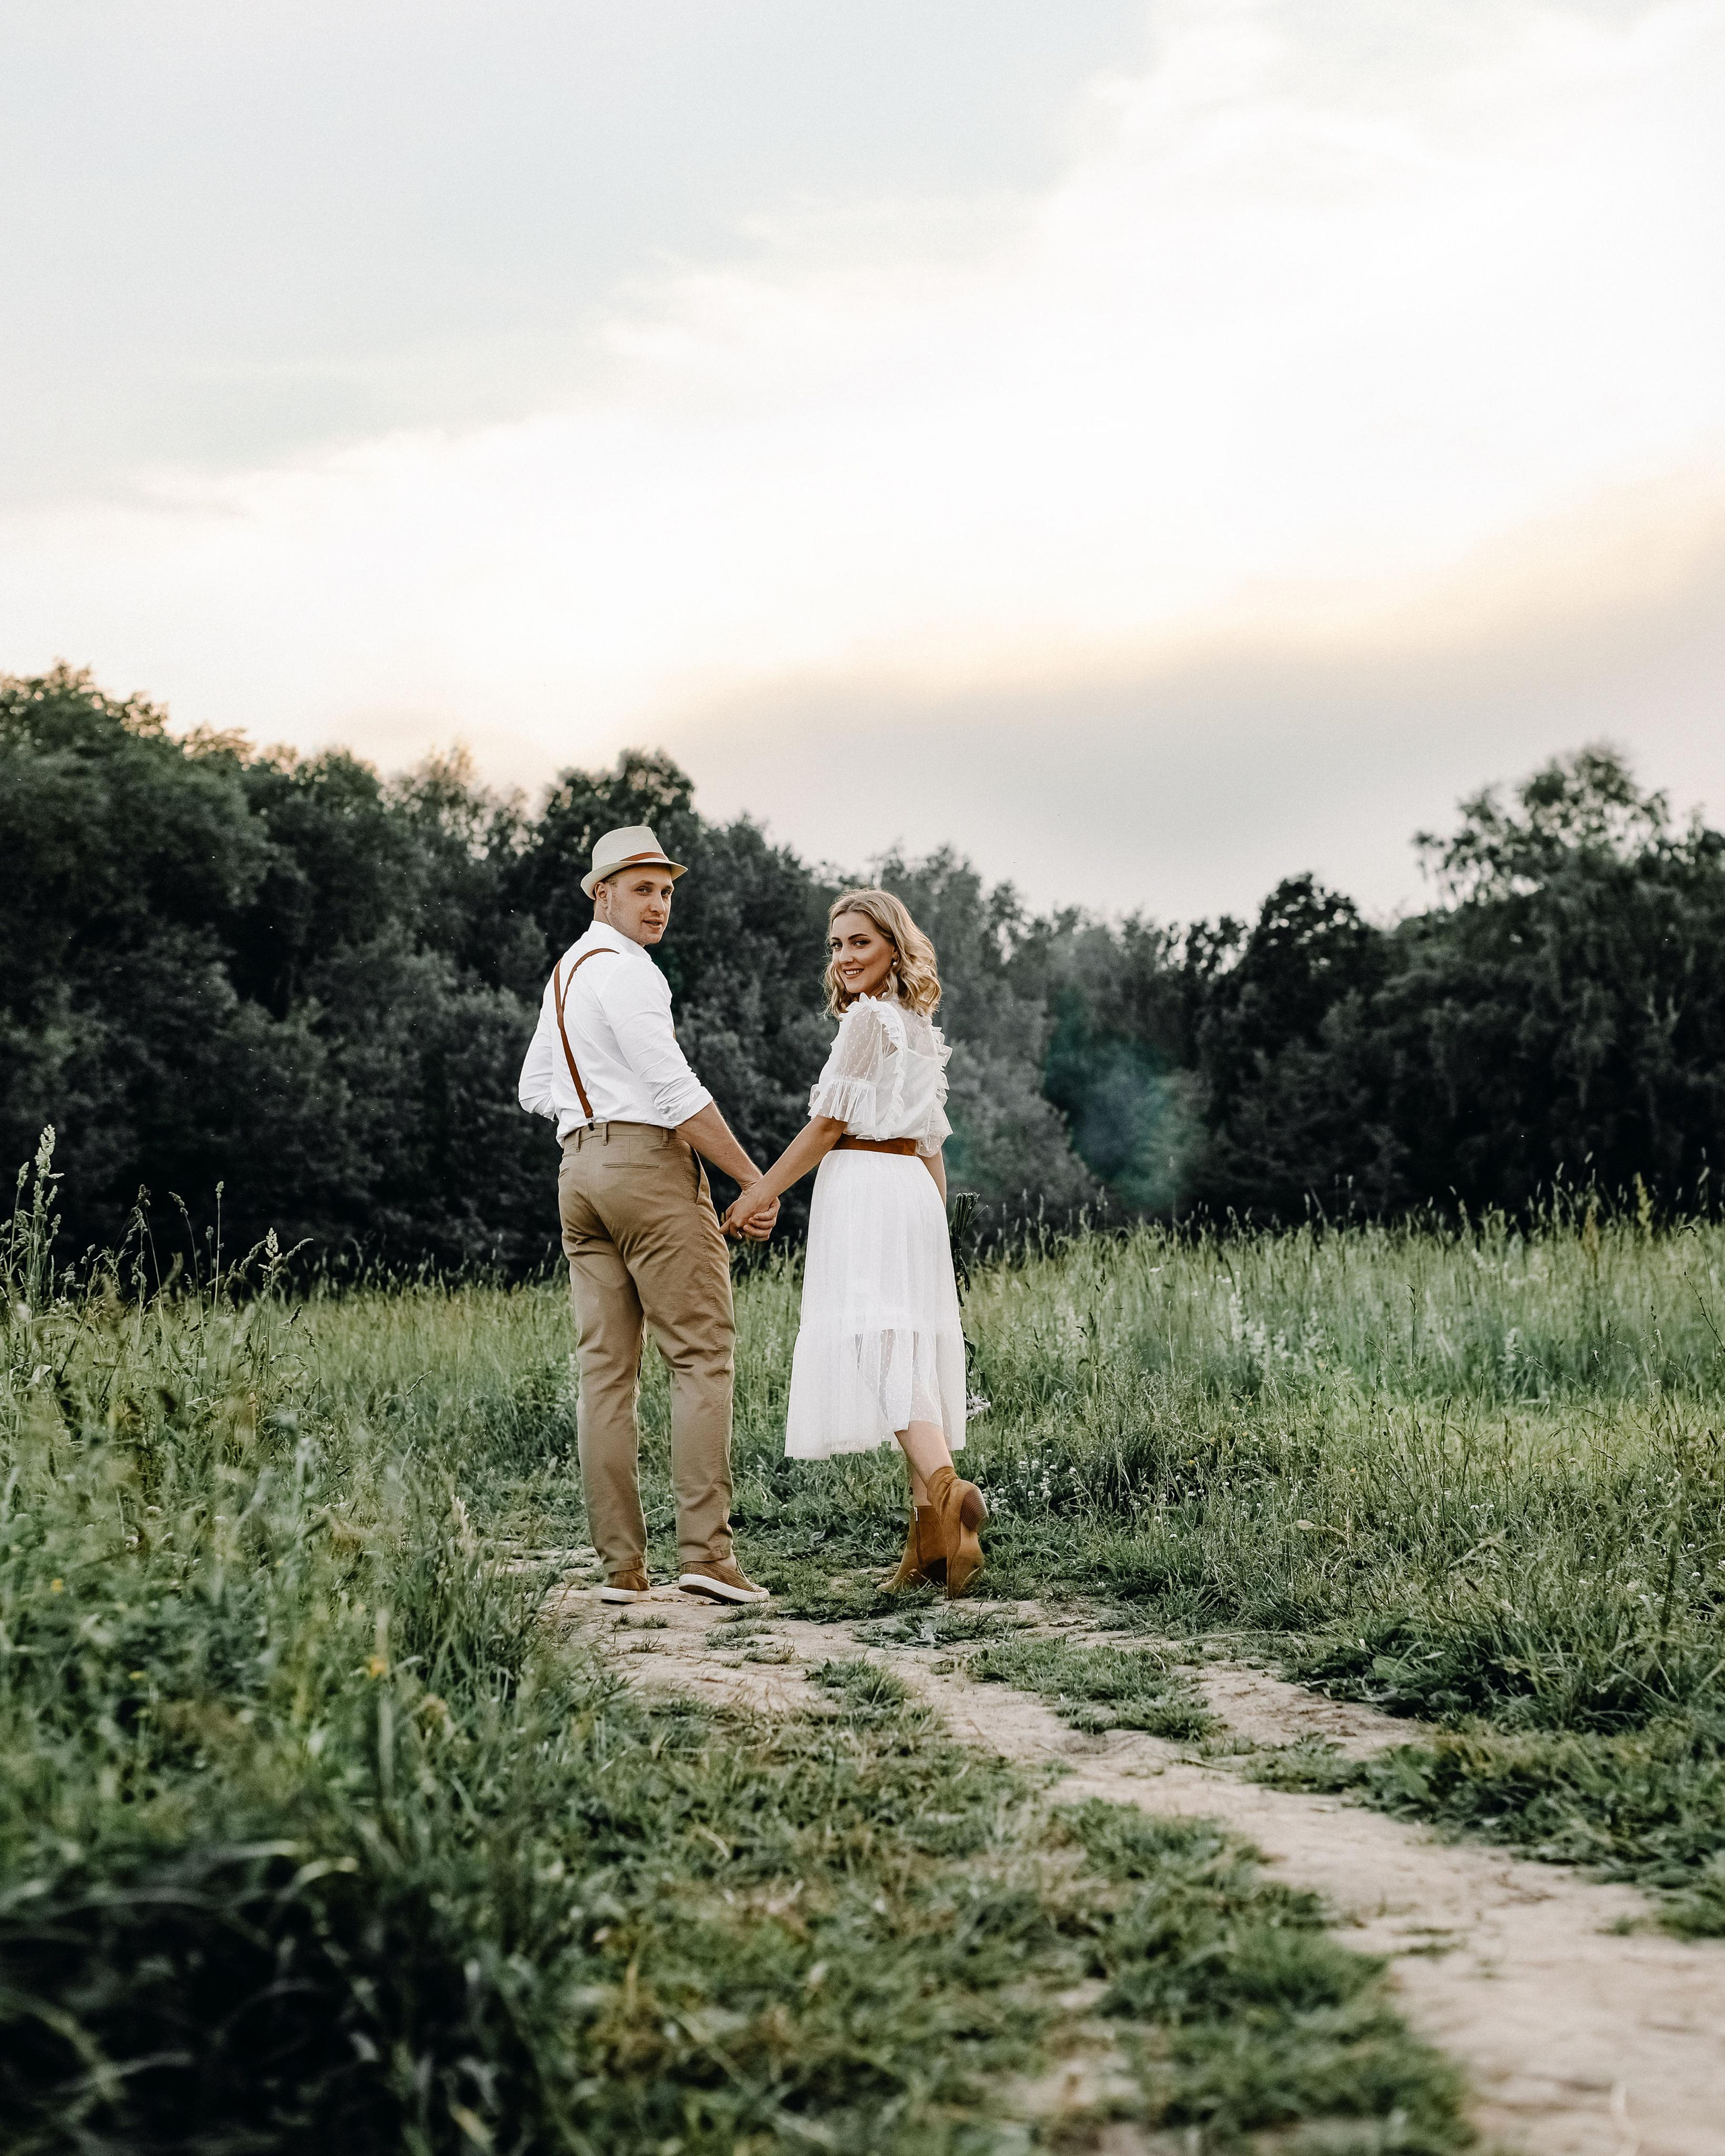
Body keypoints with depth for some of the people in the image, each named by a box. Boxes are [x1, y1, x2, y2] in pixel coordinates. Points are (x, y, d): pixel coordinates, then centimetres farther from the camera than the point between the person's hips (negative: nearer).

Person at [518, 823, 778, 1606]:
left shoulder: (564, 973, 22)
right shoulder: (622, 969, -9)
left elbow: (535, 1090, 29)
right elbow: (677, 1090, -15)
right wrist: (755, 1179, -12)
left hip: (579, 1167, 9)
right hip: (651, 1161, -9)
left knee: (606, 1367, 3)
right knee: (702, 1354, -8)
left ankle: (622, 1565, 1)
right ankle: (704, 1548, -14)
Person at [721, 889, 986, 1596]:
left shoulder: (867, 1017, -6)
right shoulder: (920, 1028, 21)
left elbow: (828, 1125, -9)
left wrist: (761, 1192, -4)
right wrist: (935, 1232, 22)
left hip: (863, 1190, -9)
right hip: (912, 1192, 9)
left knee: (877, 1348, -15)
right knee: (908, 1353, 4)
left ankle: (946, 1489, -34)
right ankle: (932, 1538, 0)